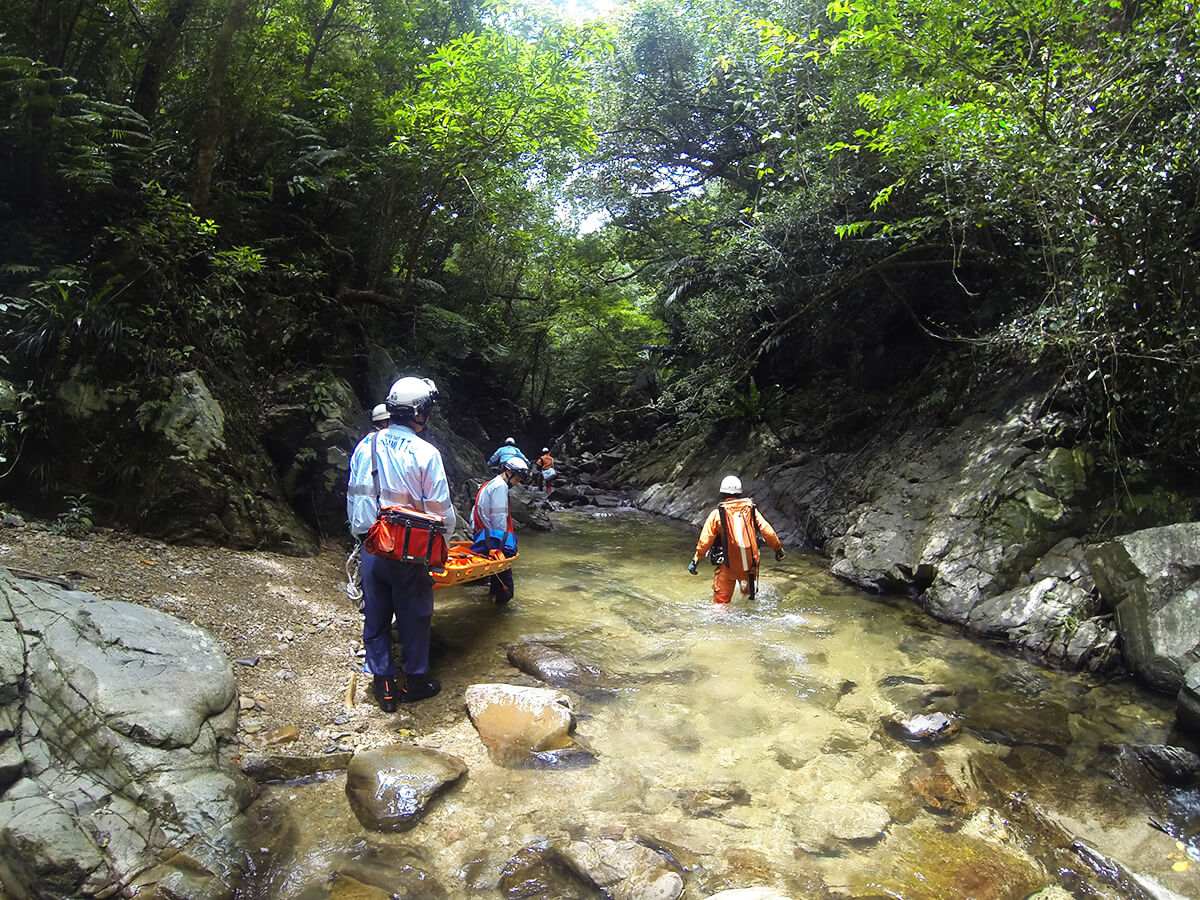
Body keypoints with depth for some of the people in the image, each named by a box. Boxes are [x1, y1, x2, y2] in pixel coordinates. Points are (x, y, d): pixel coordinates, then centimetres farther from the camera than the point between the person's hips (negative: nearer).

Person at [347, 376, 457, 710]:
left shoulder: (365, 446, 1)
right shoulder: (425, 453, -14)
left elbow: (353, 496, 10)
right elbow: (441, 508, -10)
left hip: (371, 548, 5)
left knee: (375, 617, 15)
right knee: (414, 617, 12)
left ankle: (384, 686, 25)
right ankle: (415, 680, 27)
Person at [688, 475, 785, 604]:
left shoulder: (717, 514, -7)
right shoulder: (751, 510, 1)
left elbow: (705, 540, -8)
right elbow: (767, 531, 3)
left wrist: (695, 560, 1)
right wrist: (778, 548, 17)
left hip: (728, 566, -3)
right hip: (751, 564, 3)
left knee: (721, 600, 5)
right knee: (748, 594, 28)